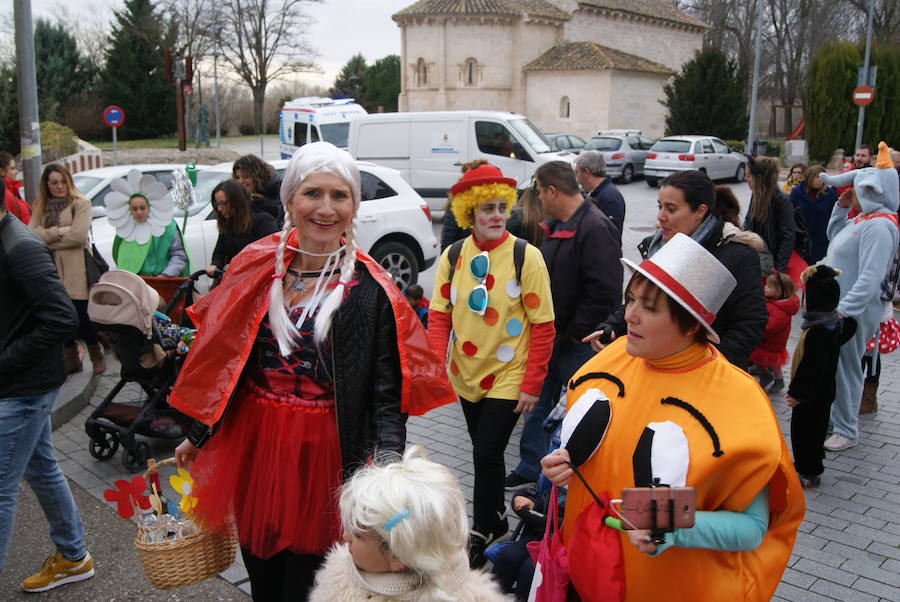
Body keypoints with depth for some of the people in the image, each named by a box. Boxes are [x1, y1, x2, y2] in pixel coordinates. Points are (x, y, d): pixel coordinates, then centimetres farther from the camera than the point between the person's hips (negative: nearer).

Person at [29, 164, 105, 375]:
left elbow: (79, 235, -13)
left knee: (82, 316, -2)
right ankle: (71, 360, 24)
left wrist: (48, 240, -4)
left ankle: (97, 357, 17)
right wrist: (59, 232, -13)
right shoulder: (41, 206, 14)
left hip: (76, 269, -5)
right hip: (51, 269, 5)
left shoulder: (81, 204, -1)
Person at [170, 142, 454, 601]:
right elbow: (224, 360, 8)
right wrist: (197, 436, 14)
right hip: (252, 447, 4)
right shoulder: (256, 268, 0)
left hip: (323, 457, -4)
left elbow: (387, 395, -12)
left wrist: (387, 459, -28)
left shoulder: (370, 292, -12)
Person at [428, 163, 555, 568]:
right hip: (466, 375, 4)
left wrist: (531, 384, -13)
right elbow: (440, 314, -1)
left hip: (508, 377, -4)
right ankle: (497, 518, 41)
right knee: (484, 453, 19)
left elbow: (543, 326, -12)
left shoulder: (525, 256, -15)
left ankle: (482, 534, 19)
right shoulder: (453, 256, -4)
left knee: (486, 454, -3)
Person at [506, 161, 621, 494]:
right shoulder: (554, 226, 11)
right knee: (538, 404, 18)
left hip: (577, 344, -9)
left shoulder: (596, 228, -20)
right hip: (549, 337, 9)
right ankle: (531, 468, 33)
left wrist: (573, 335, -19)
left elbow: (604, 292, -26)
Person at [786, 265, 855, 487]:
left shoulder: (817, 332, -29)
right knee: (817, 426, 21)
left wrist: (797, 393, -19)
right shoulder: (837, 323, 0)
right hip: (825, 390, 10)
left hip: (812, 394, -10)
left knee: (805, 429, 4)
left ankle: (810, 472, 15)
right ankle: (804, 463, 37)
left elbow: (812, 367, -28)